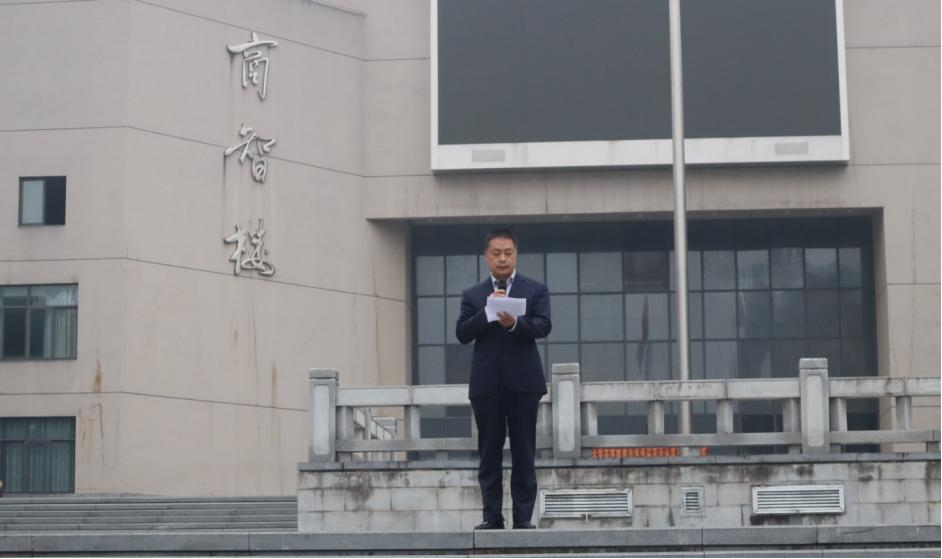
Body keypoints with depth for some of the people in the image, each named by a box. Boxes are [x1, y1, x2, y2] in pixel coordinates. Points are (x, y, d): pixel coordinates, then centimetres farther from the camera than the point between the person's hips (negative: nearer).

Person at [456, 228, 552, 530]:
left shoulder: (536, 289, 8)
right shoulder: (472, 295, 12)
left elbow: (543, 325, -6)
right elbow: (462, 333, 1)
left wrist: (514, 323, -25)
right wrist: (488, 310, -12)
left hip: (523, 380, -1)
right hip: (486, 381, 1)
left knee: (524, 453, 0)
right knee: (489, 454, 2)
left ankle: (523, 516, 3)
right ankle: (492, 516, 6)